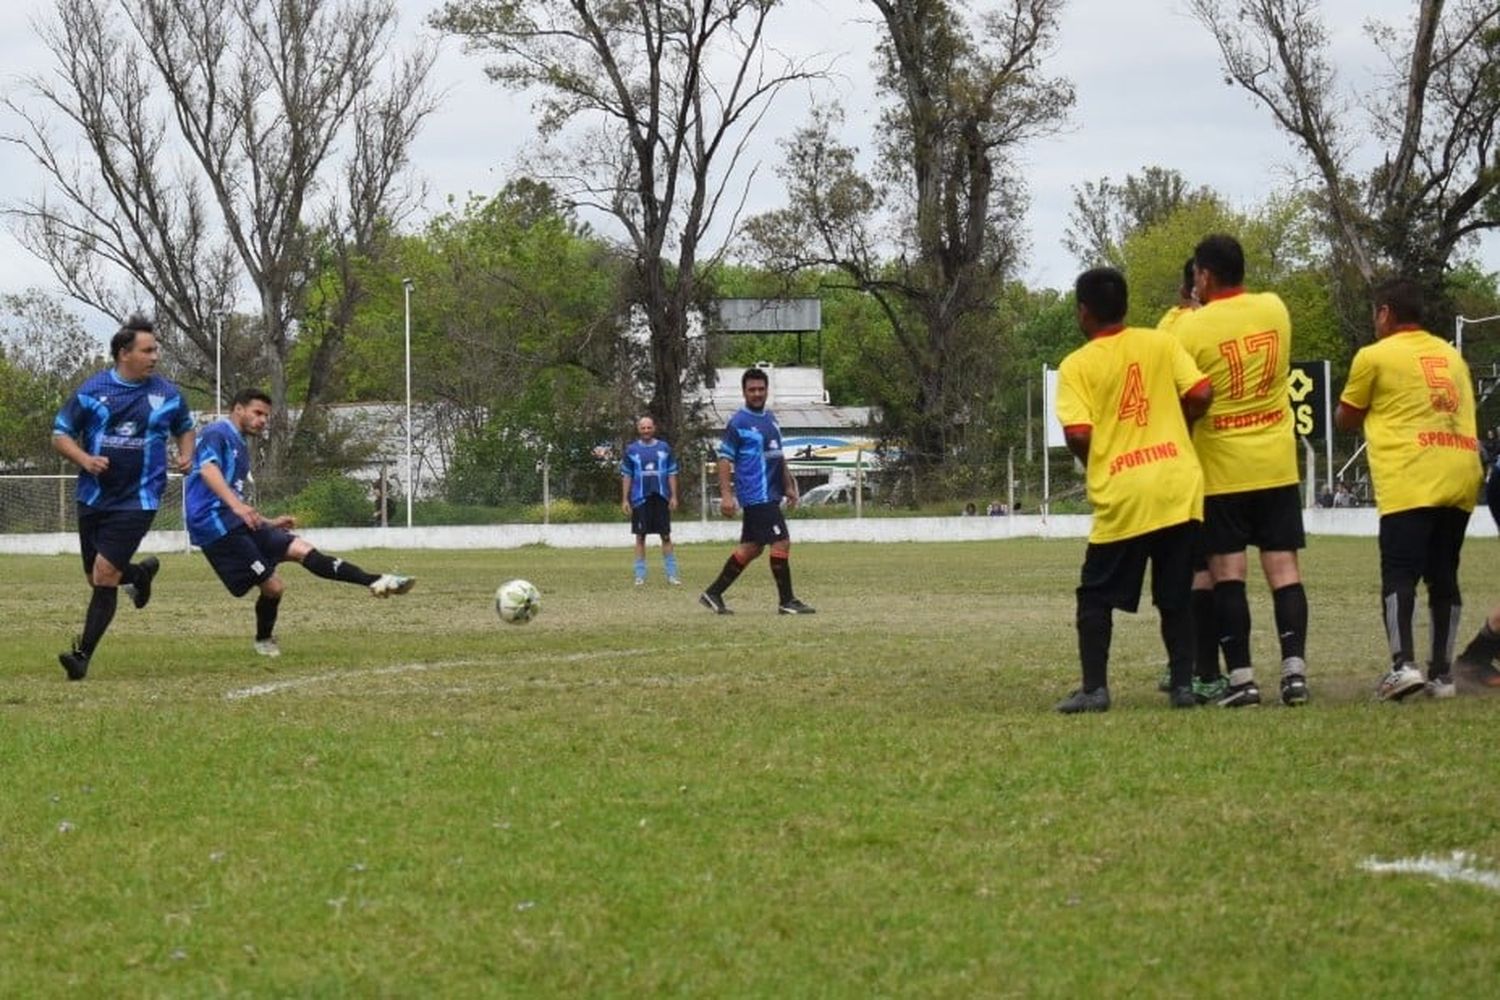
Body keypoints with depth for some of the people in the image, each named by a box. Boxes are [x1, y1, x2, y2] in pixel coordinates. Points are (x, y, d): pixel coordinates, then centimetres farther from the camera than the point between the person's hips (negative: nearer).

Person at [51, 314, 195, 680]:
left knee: (105, 574, -14)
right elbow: (60, 434, 2)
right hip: (94, 497, 2)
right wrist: (84, 459, -16)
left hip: (137, 500, -2)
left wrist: (186, 455, -2)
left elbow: (184, 428, 19)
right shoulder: (92, 390, -3)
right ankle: (141, 573, 46)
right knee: (97, 578, 12)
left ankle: (83, 655, -9)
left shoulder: (168, 395, 1)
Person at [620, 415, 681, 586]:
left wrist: (674, 496, 1)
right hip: (640, 499, 0)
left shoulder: (664, 448, 6)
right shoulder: (631, 450, 4)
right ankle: (640, 576, 7)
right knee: (640, 537, 2)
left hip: (661, 498, 0)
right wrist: (625, 500, 1)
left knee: (666, 536, 2)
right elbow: (626, 476, 7)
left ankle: (672, 574, 6)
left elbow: (672, 474, 8)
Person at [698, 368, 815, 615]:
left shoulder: (770, 419, 15)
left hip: (770, 494, 8)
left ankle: (714, 594, 17)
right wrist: (726, 495, -18)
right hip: (757, 496, -8)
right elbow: (725, 459, -11)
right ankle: (786, 601, -2)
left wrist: (788, 486, 20)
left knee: (751, 547, 11)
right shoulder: (739, 423, -9)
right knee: (781, 542, -9)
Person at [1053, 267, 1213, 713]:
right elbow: (1200, 395, -3)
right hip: (1178, 489, 3)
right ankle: (1183, 684, 6)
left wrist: (1096, 464, 9)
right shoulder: (1161, 343, 5)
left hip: (1120, 496, -3)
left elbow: (1078, 434, -11)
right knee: (1176, 596, 12)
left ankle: (1094, 688, 1)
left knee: (1096, 596, 9)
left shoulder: (1076, 366, -2)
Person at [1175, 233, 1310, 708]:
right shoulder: (1275, 309, 1)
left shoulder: (1192, 327, -12)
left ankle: (1241, 677, -4)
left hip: (1222, 467, -3)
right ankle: (1294, 667, -5)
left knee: (1227, 572, 1)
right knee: (1283, 566, 4)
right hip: (1277, 463, 3)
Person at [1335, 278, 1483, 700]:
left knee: (1399, 575, -7)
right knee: (1443, 577, 10)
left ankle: (1404, 664, -22)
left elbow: (1344, 419, 12)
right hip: (1461, 477, 5)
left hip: (1411, 482, -5)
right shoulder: (1451, 356, 19)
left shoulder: (1375, 357, 3)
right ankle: (1442, 673, 9)